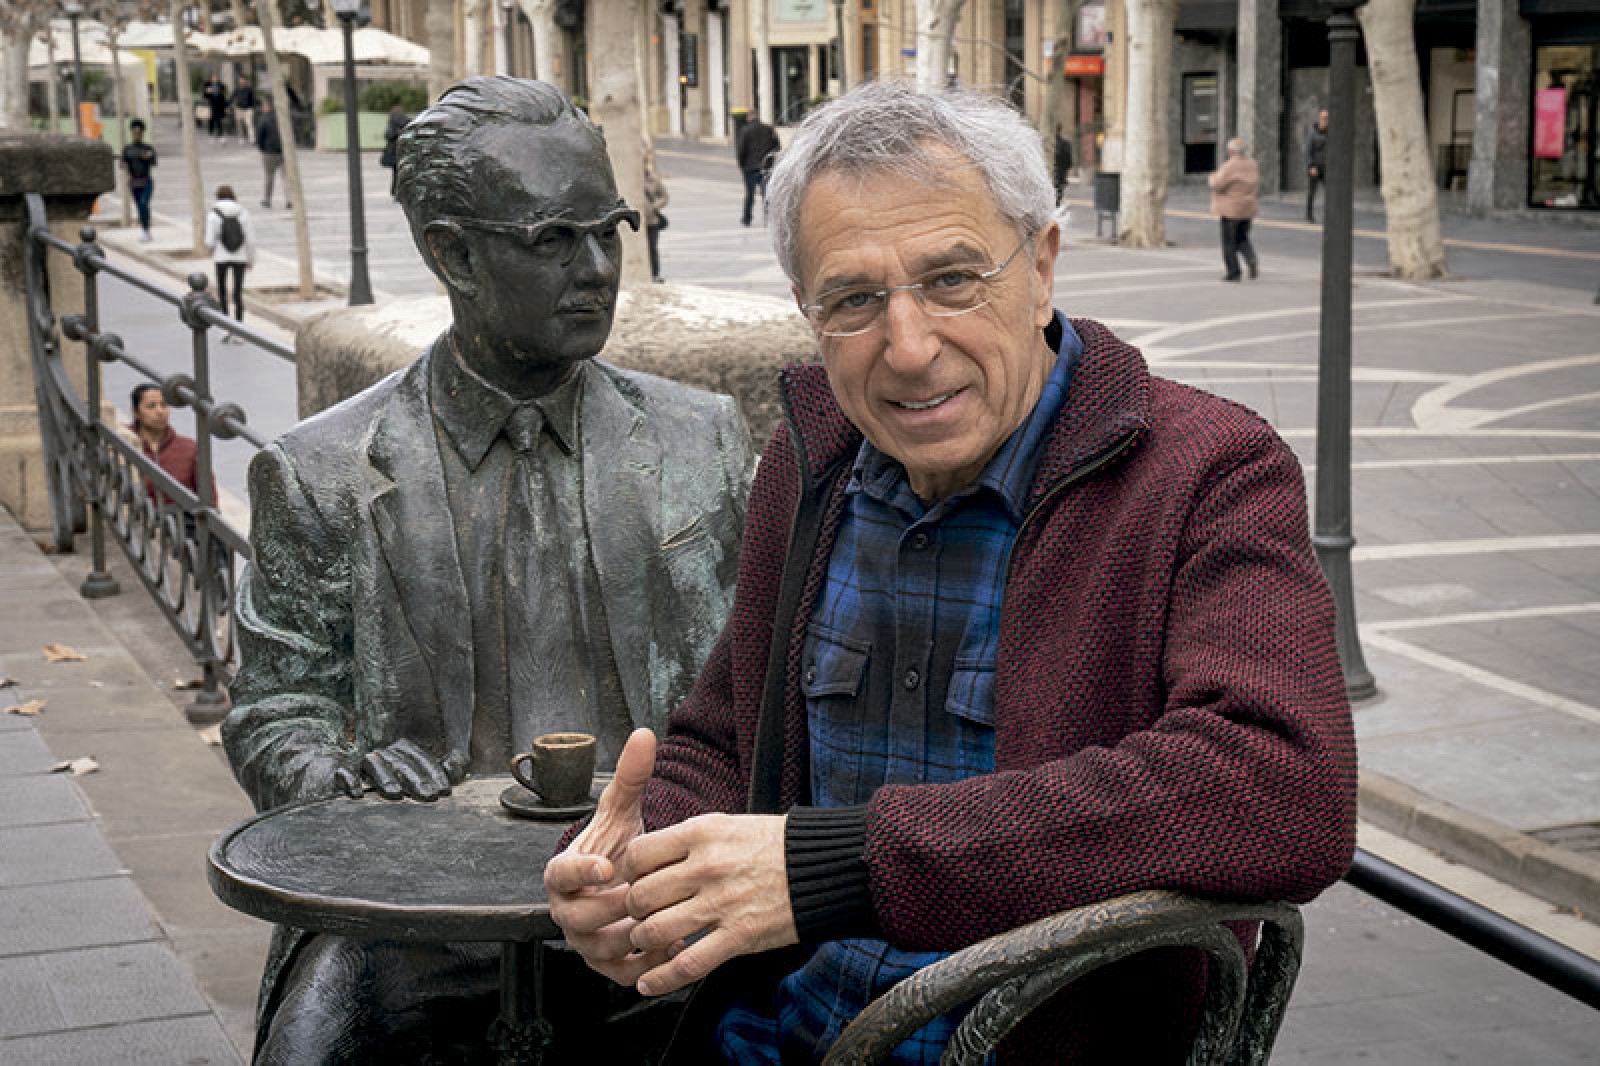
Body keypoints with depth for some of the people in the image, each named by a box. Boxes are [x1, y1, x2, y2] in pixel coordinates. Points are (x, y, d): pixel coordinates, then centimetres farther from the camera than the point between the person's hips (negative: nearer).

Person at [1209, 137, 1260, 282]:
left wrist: (1212, 178, 2)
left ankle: (1233, 272, 4)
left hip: (1230, 209, -7)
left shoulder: (1230, 166, -18)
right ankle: (1251, 259, -7)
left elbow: (1217, 184, -19)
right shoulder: (1252, 165, 5)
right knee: (1242, 238, 18)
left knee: (1229, 241, 3)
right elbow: (1256, 184, 12)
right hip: (1247, 208, 7)